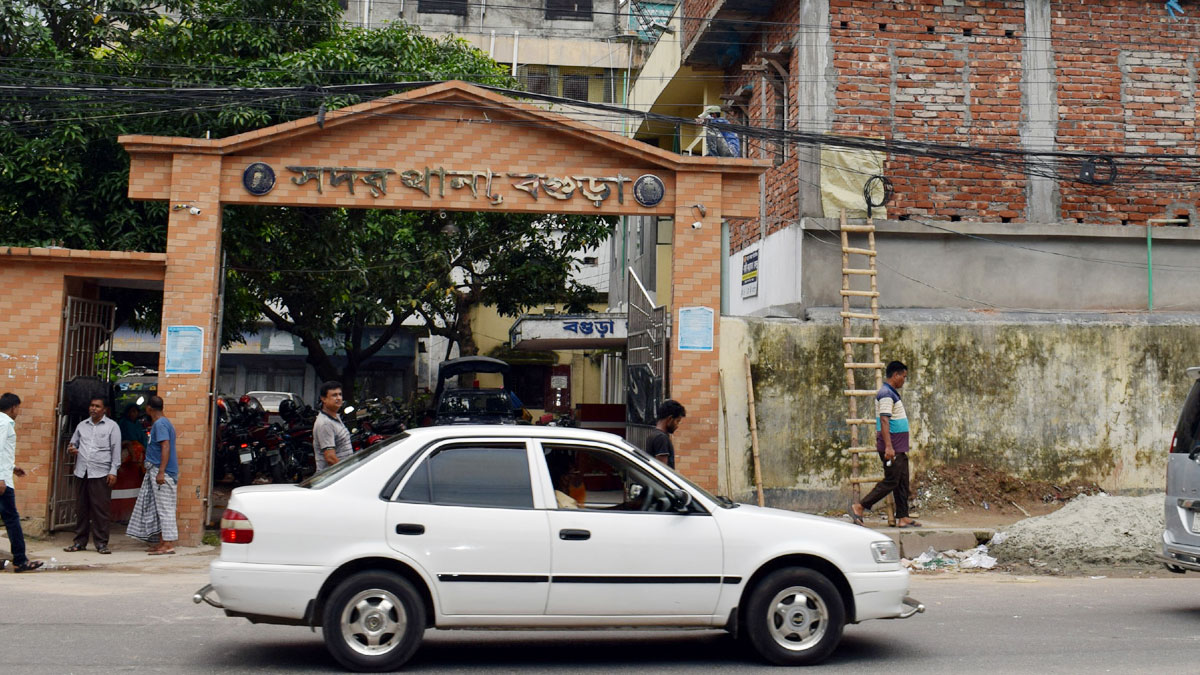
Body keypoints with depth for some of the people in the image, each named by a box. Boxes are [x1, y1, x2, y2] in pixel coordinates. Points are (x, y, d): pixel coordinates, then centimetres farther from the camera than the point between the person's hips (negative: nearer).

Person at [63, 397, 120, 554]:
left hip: (101, 473, -4)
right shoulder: (82, 425, 16)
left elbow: (116, 450, 0)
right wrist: (71, 448, -2)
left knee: (100, 509, -5)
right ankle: (80, 542, 15)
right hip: (81, 472, 4)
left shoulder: (112, 426, 4)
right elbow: (73, 442, 23)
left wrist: (113, 471, -7)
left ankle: (101, 543, 0)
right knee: (81, 508, 7)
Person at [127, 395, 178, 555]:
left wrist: (161, 472, -26)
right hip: (155, 471, 10)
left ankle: (168, 544, -8)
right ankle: (161, 542, 16)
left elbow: (166, 447, -22)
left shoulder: (159, 424, -13)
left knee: (164, 508, -8)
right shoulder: (165, 423, 18)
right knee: (158, 508, 12)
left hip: (162, 473, -10)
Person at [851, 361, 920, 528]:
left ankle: (903, 517, 11)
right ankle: (859, 507, -5)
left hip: (899, 448, 10)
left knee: (902, 483, 9)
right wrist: (888, 447, -29)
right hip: (892, 448, -10)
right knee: (891, 481, -8)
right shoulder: (886, 394, -15)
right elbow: (884, 420, -23)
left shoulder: (892, 393, 17)